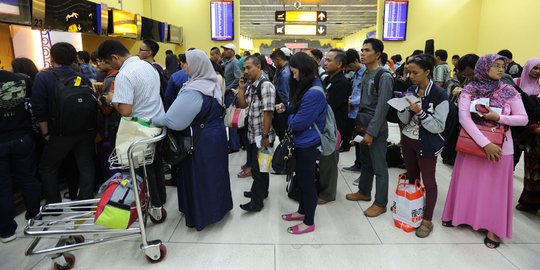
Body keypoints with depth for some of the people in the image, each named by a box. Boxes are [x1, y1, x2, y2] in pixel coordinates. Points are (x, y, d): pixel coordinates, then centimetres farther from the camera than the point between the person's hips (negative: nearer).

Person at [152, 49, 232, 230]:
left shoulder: (193, 90, -24)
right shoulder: (212, 84, 4)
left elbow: (173, 119, -26)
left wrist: (153, 120, -8)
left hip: (202, 140, -8)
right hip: (216, 134, 9)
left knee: (199, 176, 7)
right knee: (214, 172, 20)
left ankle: (202, 214, 22)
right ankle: (218, 205, 36)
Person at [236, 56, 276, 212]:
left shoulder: (266, 85, -17)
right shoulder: (251, 86, 10)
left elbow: (268, 112, -21)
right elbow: (242, 105, 12)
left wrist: (265, 136, -22)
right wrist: (241, 88, 0)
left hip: (262, 136, -9)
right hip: (253, 134, 9)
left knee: (259, 168, 1)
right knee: (256, 166, 21)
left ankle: (257, 202, 12)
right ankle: (261, 192, 39)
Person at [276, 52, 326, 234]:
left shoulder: (314, 93, -26)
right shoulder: (309, 88, 7)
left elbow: (298, 123, -24)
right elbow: (298, 109, 19)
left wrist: (288, 117, -4)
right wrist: (286, 108, 1)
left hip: (307, 145, -10)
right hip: (302, 143, 10)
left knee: (307, 182, 5)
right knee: (302, 179, 22)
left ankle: (309, 222, 22)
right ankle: (302, 211, 40)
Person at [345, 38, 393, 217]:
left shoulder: (384, 77, -15)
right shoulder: (365, 75, 10)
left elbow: (382, 107, -19)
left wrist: (371, 131, -20)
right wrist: (359, 123, 8)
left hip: (376, 129, -8)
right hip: (364, 126, 8)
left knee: (379, 167, 2)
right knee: (365, 162, 20)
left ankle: (380, 203, 14)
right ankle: (364, 192, 36)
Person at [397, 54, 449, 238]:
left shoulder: (439, 95, -15)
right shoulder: (411, 90, 3)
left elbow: (438, 127, -18)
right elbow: (405, 120, 3)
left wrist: (420, 112, -28)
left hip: (426, 144, -6)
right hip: (408, 140, 6)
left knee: (428, 181, 5)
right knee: (411, 178, 18)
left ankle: (427, 221, 18)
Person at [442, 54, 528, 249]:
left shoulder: (509, 92, -4)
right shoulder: (469, 90, -7)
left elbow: (523, 119, -1)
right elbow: (464, 118, -18)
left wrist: (498, 118, -20)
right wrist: (485, 143, -24)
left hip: (500, 147, 0)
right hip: (472, 144, 0)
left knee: (495, 187, 9)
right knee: (466, 184, 12)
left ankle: (493, 227, 23)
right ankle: (458, 214, 32)